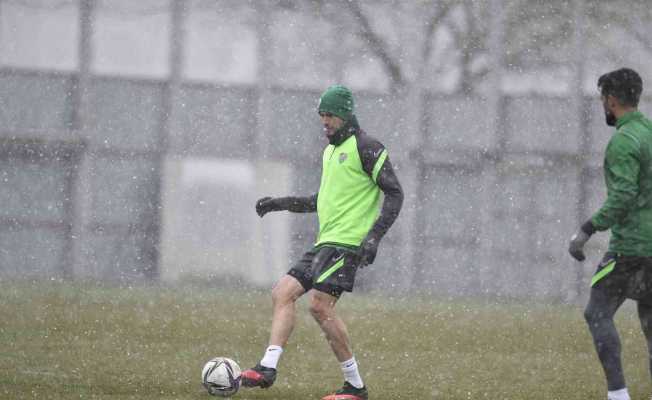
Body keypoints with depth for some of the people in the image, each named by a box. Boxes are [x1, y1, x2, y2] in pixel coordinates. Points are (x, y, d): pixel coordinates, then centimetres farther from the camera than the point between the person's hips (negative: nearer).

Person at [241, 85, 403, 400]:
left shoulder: (365, 147, -7)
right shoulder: (330, 150, 22)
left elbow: (394, 193, -11)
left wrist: (374, 236, -21)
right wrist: (279, 203, 26)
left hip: (347, 242, -10)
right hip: (325, 243, 10)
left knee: (320, 304, -19)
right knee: (283, 292, 0)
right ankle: (268, 367, -7)